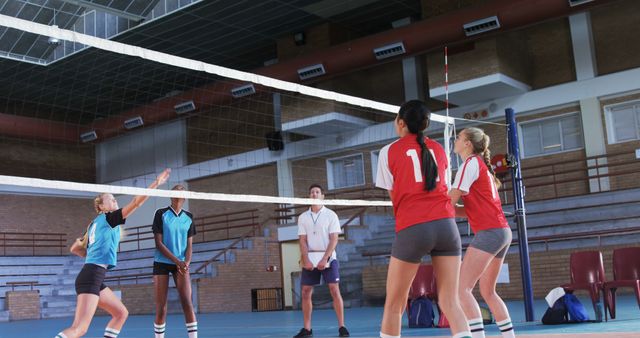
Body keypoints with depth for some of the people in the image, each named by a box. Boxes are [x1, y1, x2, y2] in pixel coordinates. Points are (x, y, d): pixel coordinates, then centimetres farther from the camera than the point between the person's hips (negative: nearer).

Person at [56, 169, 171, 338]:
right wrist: (157, 182, -6)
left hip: (92, 276, 10)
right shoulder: (108, 218, -2)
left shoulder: (95, 224, 21)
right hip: (91, 276, -10)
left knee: (121, 313, 13)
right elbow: (136, 202, -9)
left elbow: (75, 248, 25)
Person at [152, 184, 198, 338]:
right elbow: (159, 243, -7)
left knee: (187, 303, -9)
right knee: (161, 308, -2)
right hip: (162, 263, -2)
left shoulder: (188, 217, 7)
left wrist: (186, 263, -12)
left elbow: (189, 244, 7)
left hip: (181, 264, 2)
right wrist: (177, 261, -16)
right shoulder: (161, 214, -3)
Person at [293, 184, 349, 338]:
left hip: (328, 258, -3)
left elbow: (334, 239, -5)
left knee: (335, 291, -10)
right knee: (306, 293, 0)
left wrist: (324, 259, -15)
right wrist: (306, 260, -10)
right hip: (309, 259, 3)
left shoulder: (331, 215, 1)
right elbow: (302, 241, 5)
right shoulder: (303, 217, 9)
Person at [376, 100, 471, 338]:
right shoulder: (438, 149, 18)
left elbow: (394, 195, 8)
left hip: (412, 229, -3)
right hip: (446, 225, 4)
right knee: (450, 302, 3)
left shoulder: (389, 151, 8)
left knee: (394, 305, 8)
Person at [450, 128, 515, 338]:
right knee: (488, 292, 17)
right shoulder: (482, 165, 22)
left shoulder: (471, 162, -5)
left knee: (462, 288, -13)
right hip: (502, 232, 10)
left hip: (489, 232, -10)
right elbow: (471, 210, 21)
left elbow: (451, 200, -12)